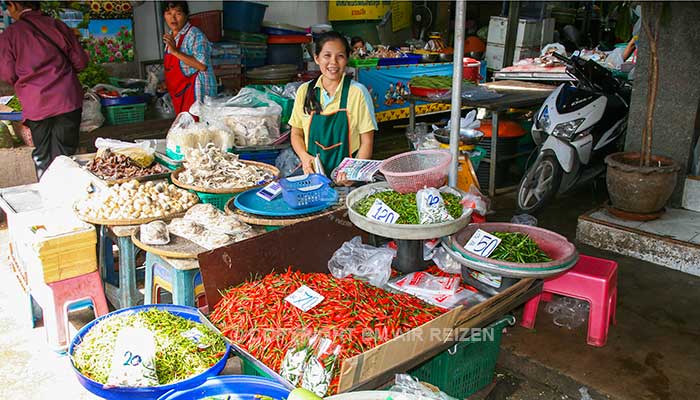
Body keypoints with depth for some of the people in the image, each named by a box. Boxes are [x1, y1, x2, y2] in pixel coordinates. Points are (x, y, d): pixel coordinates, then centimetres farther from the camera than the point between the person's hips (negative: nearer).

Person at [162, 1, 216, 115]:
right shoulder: (170, 36, 13)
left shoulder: (195, 35, -14)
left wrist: (175, 51, -26)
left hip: (195, 92, -8)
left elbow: (202, 65, -26)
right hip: (179, 93, 9)